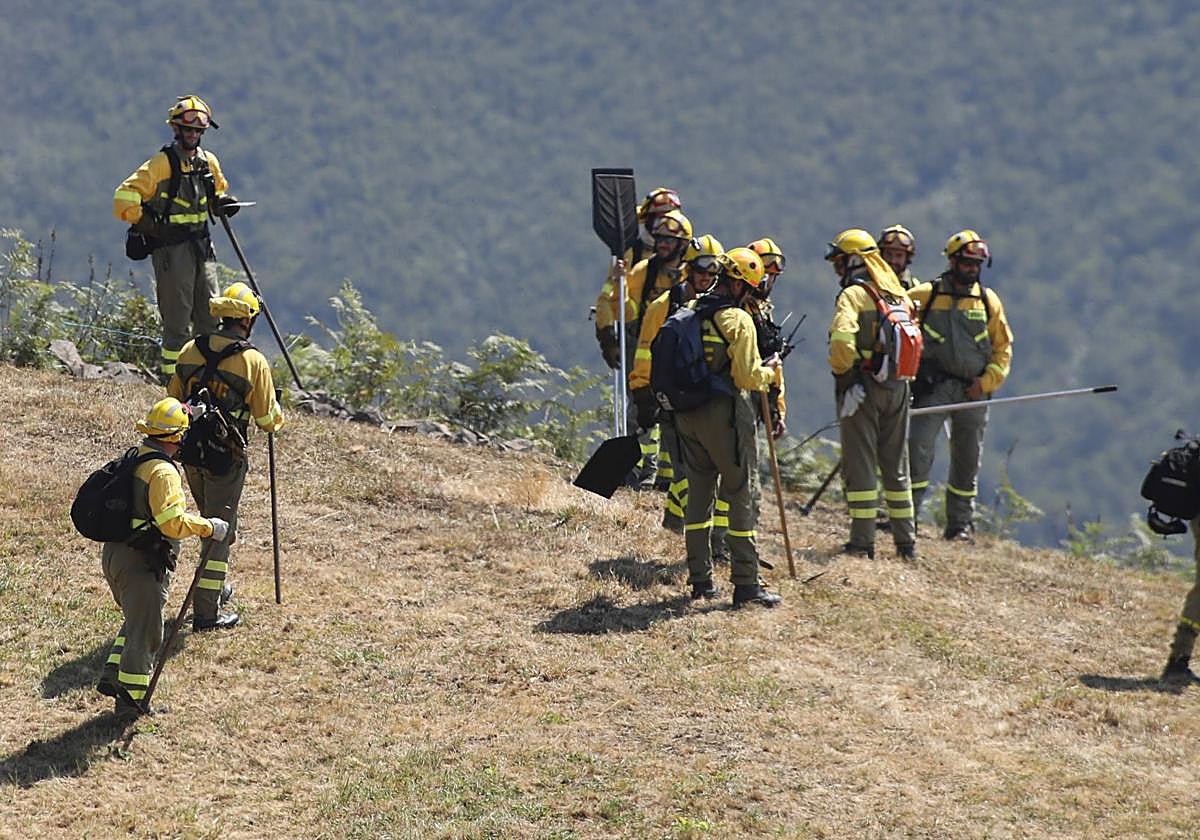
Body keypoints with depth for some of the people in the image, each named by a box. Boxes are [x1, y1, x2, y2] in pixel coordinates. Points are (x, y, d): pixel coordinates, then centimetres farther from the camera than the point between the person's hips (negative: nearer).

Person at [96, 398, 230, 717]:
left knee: (135, 619, 25)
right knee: (144, 630, 2)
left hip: (113, 553, 9)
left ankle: (112, 677, 21)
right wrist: (209, 528, -14)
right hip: (143, 562, -9)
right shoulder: (163, 471, -18)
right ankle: (131, 698, 7)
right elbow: (173, 521, -27)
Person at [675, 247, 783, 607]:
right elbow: (748, 377, -17)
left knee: (698, 494, 14)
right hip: (726, 415, -7)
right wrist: (770, 370, 2)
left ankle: (700, 579, 17)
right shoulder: (738, 320, -14)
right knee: (741, 497, 0)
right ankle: (746, 583, -1)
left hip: (688, 414, 7)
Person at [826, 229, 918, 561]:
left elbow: (842, 341, -25)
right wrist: (902, 374, 17)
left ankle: (862, 540, -3)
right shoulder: (899, 295, 12)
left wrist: (840, 369, -8)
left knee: (860, 463, -1)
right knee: (896, 464, 14)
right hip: (897, 387, 7)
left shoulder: (854, 295, -11)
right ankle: (906, 542, 15)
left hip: (861, 386, -7)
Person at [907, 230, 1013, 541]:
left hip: (973, 391, 3)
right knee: (917, 447, -16)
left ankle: (961, 524, 18)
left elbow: (1003, 348, 12)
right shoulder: (924, 296, 1)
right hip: (933, 386, -3)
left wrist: (987, 382, 0)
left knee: (967, 460, 8)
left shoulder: (988, 300, 9)